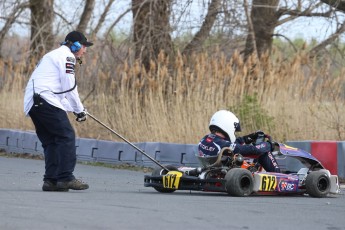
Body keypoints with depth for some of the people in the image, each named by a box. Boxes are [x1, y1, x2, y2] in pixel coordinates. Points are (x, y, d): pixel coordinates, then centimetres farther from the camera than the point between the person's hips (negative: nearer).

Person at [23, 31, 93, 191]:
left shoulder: (53, 55, 30)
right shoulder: (66, 55, -1)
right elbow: (69, 87, -7)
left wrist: (74, 108, 23)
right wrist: (79, 110, 4)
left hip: (32, 103, 10)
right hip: (46, 100, -10)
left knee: (50, 141, 11)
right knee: (66, 136, -10)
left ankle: (51, 180, 6)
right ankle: (65, 178, -15)